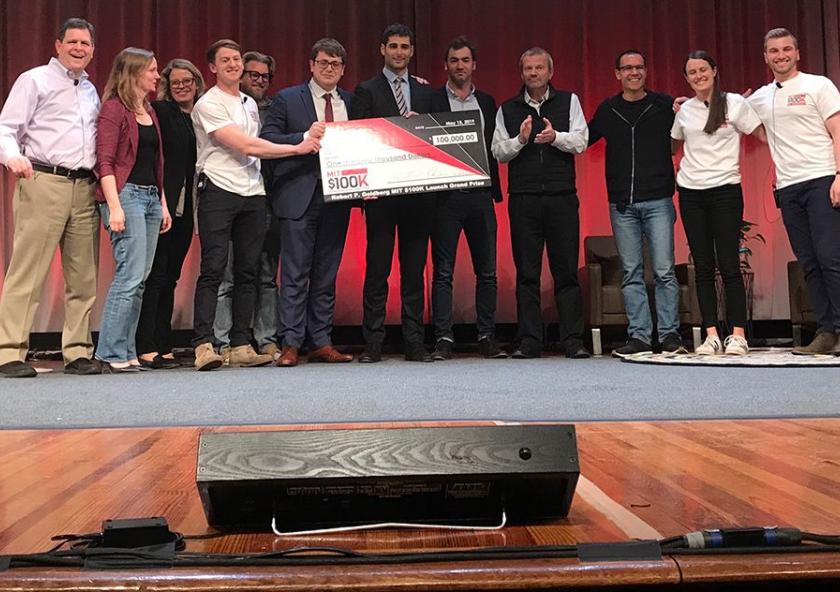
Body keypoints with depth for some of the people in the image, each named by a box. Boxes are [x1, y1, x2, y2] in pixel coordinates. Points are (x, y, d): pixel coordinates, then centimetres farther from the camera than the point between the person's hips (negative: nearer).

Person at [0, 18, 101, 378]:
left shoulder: (92, 91, 22)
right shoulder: (35, 80, 5)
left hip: (85, 188, 6)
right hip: (44, 183, -6)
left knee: (84, 277, 4)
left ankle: (77, 352, 10)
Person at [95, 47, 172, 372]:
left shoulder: (149, 111, 20)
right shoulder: (114, 108, -5)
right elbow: (105, 161, -11)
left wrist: (163, 203, 16)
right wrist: (114, 207, -19)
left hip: (151, 197, 8)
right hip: (126, 195, -8)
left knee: (139, 278, 6)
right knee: (130, 275, -13)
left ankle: (125, 352, 11)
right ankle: (112, 354, -6)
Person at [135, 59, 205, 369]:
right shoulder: (159, 111, -3)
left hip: (185, 207, 6)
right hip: (160, 204, -6)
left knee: (170, 276, 10)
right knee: (155, 274, -5)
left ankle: (163, 346, 16)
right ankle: (146, 348, -2)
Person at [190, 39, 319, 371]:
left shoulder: (250, 104, 21)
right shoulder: (208, 104, -4)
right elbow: (246, 147, -12)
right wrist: (297, 148, -9)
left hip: (252, 194, 7)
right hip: (219, 191, -7)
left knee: (247, 272, 5)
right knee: (213, 270, -10)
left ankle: (241, 345, 10)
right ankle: (203, 345, -8)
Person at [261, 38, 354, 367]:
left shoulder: (352, 102, 14)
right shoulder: (287, 99, 4)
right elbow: (266, 138, -3)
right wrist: (305, 137, -17)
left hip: (337, 197, 4)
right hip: (299, 196, -4)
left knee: (326, 275, 8)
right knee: (296, 274, -4)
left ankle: (321, 343, 15)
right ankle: (291, 343, 1)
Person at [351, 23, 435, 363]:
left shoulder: (425, 92, 17)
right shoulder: (367, 91, 5)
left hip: (419, 191, 4)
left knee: (414, 270, 6)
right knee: (377, 269, -2)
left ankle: (414, 342, 11)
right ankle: (373, 343, 4)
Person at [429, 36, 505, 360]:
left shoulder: (487, 102, 15)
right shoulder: (431, 100, 4)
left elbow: (495, 147, 14)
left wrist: (493, 188, 4)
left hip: (480, 195, 3)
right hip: (446, 196, -3)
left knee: (487, 271, 5)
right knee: (443, 271, -2)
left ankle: (487, 337, 12)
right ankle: (443, 339, 2)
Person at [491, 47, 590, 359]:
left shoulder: (568, 101, 11)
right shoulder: (507, 109, 13)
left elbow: (581, 142, 2)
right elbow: (498, 152, 7)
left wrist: (556, 137, -16)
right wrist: (520, 139, -10)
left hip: (562, 197, -1)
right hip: (523, 199, 1)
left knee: (566, 272, 1)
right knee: (526, 274, 2)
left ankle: (573, 341, 6)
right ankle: (529, 342, 7)